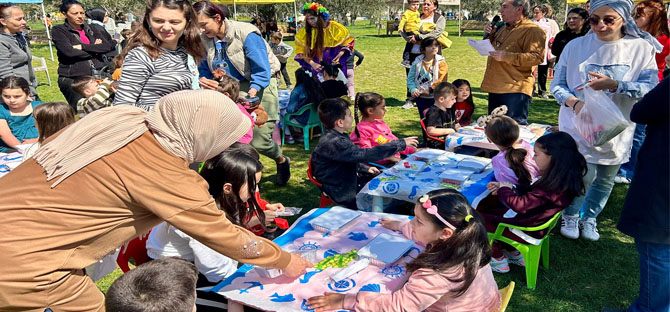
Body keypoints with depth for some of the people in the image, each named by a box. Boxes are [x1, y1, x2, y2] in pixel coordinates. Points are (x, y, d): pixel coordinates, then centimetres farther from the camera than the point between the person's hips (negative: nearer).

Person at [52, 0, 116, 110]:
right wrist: (95, 49, -3)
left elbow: (108, 46, 1)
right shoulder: (58, 31, 4)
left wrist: (82, 47, -7)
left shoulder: (91, 29, 17)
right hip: (72, 79, -4)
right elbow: (69, 51, -12)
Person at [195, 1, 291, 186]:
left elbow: (262, 71, -19)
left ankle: (282, 161, 26)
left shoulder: (246, 34, -20)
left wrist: (251, 94, -33)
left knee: (259, 141, -9)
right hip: (231, 88, 5)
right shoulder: (204, 39, -3)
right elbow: (204, 69, 7)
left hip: (260, 85, -5)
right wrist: (203, 79, -18)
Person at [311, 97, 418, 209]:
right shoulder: (333, 143, -29)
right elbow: (367, 154, -32)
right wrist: (401, 144, -26)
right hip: (344, 194, -10)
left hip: (350, 182, 10)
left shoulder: (337, 137, 3)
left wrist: (366, 169, 6)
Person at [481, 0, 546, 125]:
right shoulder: (504, 28, 19)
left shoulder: (532, 30, -10)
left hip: (514, 90, -9)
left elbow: (537, 57, -21)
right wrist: (490, 36, 10)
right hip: (495, 87, 9)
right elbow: (493, 49, 32)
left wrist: (506, 56, -26)